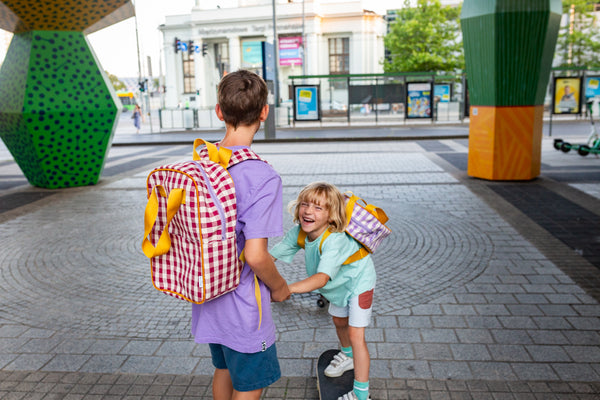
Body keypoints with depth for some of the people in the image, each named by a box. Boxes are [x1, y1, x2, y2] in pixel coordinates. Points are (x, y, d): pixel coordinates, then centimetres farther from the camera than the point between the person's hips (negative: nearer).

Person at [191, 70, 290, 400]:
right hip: (243, 306, -7)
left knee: (224, 370, 28)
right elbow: (256, 255, -28)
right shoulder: (263, 177, -26)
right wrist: (279, 287, -8)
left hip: (207, 297, 7)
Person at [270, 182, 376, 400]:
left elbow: (322, 278, -53)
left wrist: (287, 289, -65)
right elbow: (271, 255, -20)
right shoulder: (298, 232, -23)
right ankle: (347, 356, 55)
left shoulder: (335, 240, -43)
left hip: (358, 281, -7)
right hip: (339, 284, 7)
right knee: (339, 322, 26)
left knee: (356, 335, -9)